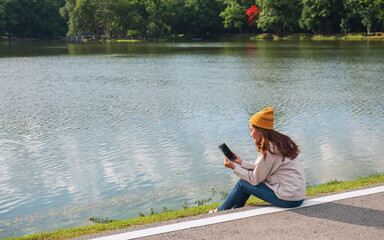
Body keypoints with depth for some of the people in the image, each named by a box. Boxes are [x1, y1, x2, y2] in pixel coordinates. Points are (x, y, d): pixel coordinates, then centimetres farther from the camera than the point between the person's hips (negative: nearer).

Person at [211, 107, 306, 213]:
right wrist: (241, 162, 20)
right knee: (249, 176, 15)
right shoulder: (279, 141, 8)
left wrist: (234, 167, -2)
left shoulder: (269, 150, -20)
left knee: (242, 184, 2)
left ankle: (219, 211, 22)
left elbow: (255, 179, -10)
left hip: (290, 199, -9)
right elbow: (261, 168, 15)